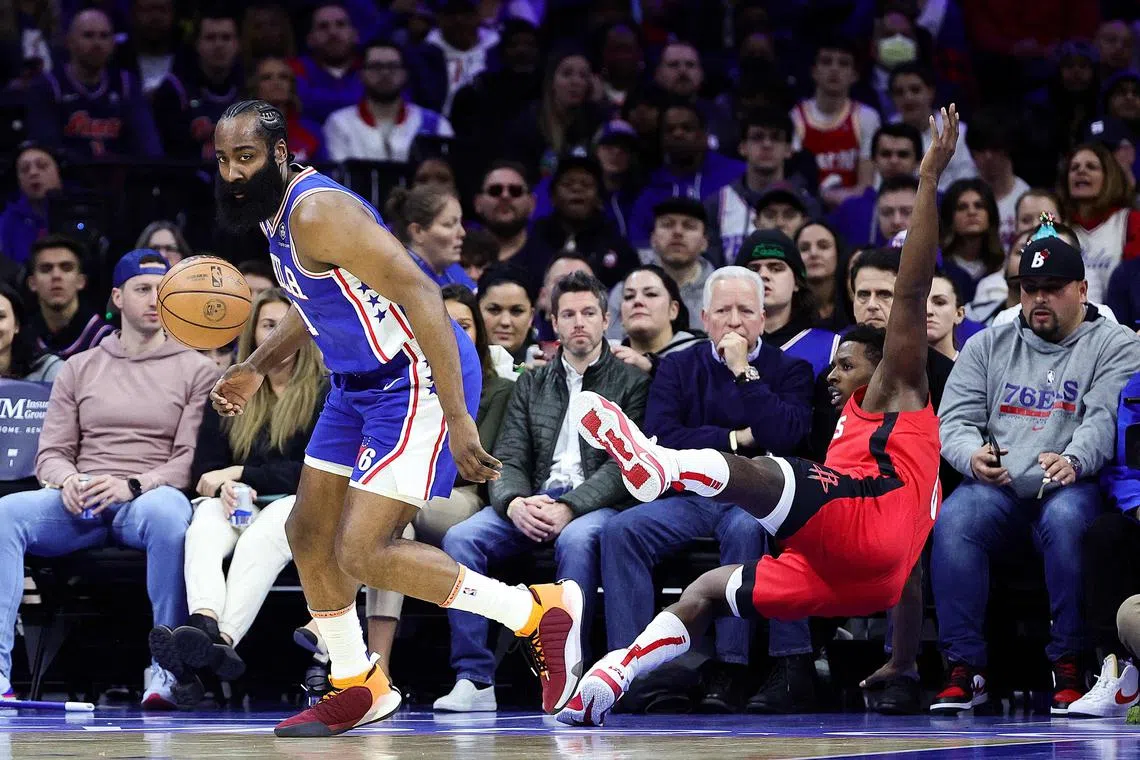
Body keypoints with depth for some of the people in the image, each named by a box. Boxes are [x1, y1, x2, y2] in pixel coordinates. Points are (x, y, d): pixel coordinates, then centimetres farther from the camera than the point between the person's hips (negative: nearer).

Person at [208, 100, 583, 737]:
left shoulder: (318, 213, -23)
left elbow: (419, 295, -28)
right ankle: (359, 689, 30)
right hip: (360, 383, 10)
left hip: (418, 380, -10)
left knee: (362, 554, -15)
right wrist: (256, 368, 24)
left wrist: (456, 418, -31)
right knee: (309, 535, 14)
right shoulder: (277, 211, 8)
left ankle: (542, 613, -3)